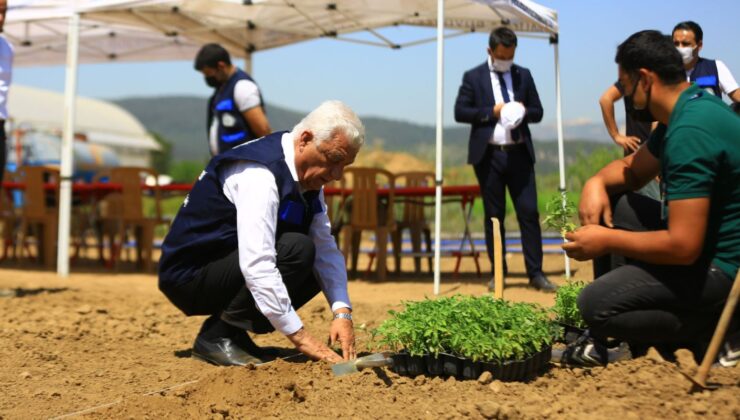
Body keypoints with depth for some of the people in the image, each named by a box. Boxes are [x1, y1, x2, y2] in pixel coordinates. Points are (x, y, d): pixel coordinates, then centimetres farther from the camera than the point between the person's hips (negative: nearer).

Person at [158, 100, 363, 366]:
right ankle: (217, 335, -14)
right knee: (297, 250, -25)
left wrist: (342, 313, -14)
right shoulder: (258, 174, -26)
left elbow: (327, 250, 0)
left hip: (220, 269, 9)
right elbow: (257, 264, -34)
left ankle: (233, 331, 5)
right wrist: (299, 337, -32)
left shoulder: (307, 174, 2)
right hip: (189, 277, -9)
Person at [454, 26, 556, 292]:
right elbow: (460, 112, -3)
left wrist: (523, 112, -10)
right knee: (494, 216, 5)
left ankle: (535, 273, 0)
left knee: (529, 212, -4)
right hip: (488, 155, -2)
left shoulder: (524, 76, 11)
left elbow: (538, 112, 12)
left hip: (519, 153, 2)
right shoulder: (473, 77, 4)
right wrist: (492, 111, -12)